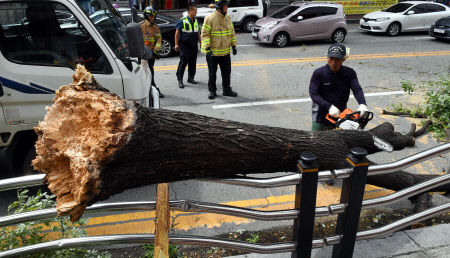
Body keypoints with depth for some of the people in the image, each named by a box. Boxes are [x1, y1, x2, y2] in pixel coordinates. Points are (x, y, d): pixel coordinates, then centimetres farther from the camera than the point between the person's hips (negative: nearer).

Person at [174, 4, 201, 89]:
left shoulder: (196, 21, 11)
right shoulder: (182, 21, -8)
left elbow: (198, 33, 20)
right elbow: (177, 33, -6)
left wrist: (200, 42, 17)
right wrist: (176, 44, -11)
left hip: (194, 46, 6)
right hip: (184, 46, -6)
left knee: (192, 63, 10)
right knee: (183, 62, -6)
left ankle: (191, 78, 24)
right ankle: (180, 80, 1)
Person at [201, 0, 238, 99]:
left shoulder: (228, 18, 5)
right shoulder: (210, 18, -14)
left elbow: (232, 33, 13)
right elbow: (205, 34, -15)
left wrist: (234, 46, 8)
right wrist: (208, 48, -21)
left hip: (225, 52, 5)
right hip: (212, 52, -5)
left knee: (226, 72, 12)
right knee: (212, 73, 7)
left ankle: (227, 90, 25)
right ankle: (212, 91, 20)